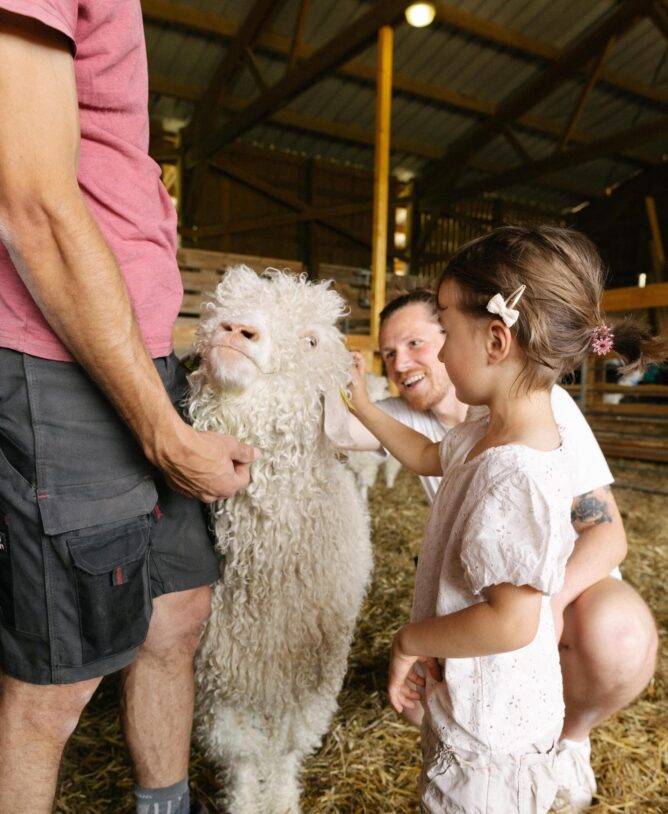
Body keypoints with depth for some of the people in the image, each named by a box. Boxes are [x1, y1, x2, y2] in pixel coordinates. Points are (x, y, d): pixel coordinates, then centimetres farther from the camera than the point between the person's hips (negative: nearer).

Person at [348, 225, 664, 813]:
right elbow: (428, 455, 16)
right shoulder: (488, 437, -4)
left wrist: (411, 639, -17)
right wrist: (364, 407, 17)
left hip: (490, 726, -9)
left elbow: (511, 621, -31)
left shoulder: (518, 475, -33)